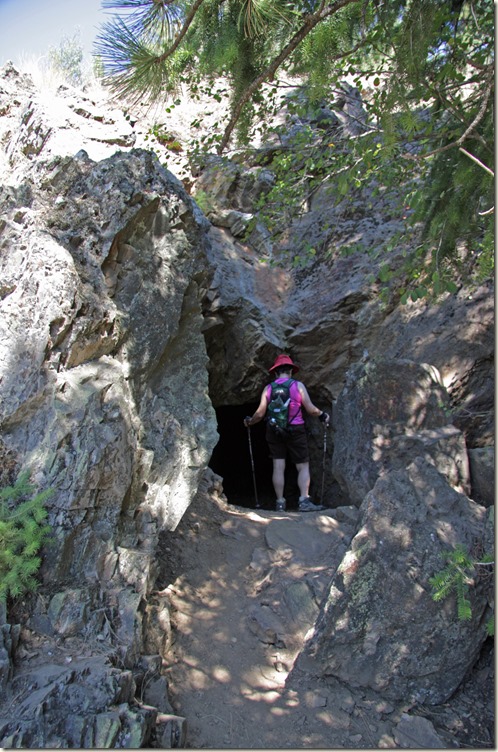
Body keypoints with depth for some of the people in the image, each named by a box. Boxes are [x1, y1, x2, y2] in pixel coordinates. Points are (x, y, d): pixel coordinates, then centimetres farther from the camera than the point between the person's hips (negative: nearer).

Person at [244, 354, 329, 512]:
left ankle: (280, 502, 7)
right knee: (303, 467, 4)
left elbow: (260, 413, 1)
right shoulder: (298, 385, -3)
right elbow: (310, 409, -6)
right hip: (295, 431, -2)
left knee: (278, 467, 6)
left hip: (274, 431, 2)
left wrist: (249, 422, 20)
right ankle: (304, 501, -6)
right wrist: (322, 415, 13)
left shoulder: (268, 388, 3)